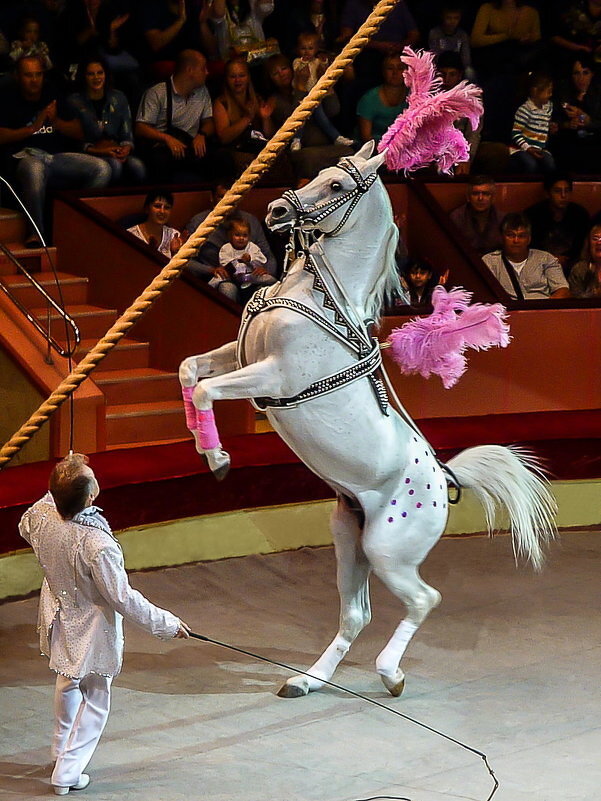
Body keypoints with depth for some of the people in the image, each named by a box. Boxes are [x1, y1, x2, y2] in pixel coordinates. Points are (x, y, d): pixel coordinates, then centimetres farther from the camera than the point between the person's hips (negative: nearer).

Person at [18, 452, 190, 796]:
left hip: (58, 618, 6)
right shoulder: (97, 545, -38)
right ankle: (67, 773, 24)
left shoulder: (41, 514, -21)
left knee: (68, 684, 31)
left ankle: (61, 751, 50)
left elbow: (25, 529, 7)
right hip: (92, 629, -6)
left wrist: (59, 491, 4)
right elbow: (123, 598, -28)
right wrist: (166, 623, -16)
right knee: (95, 700, 16)